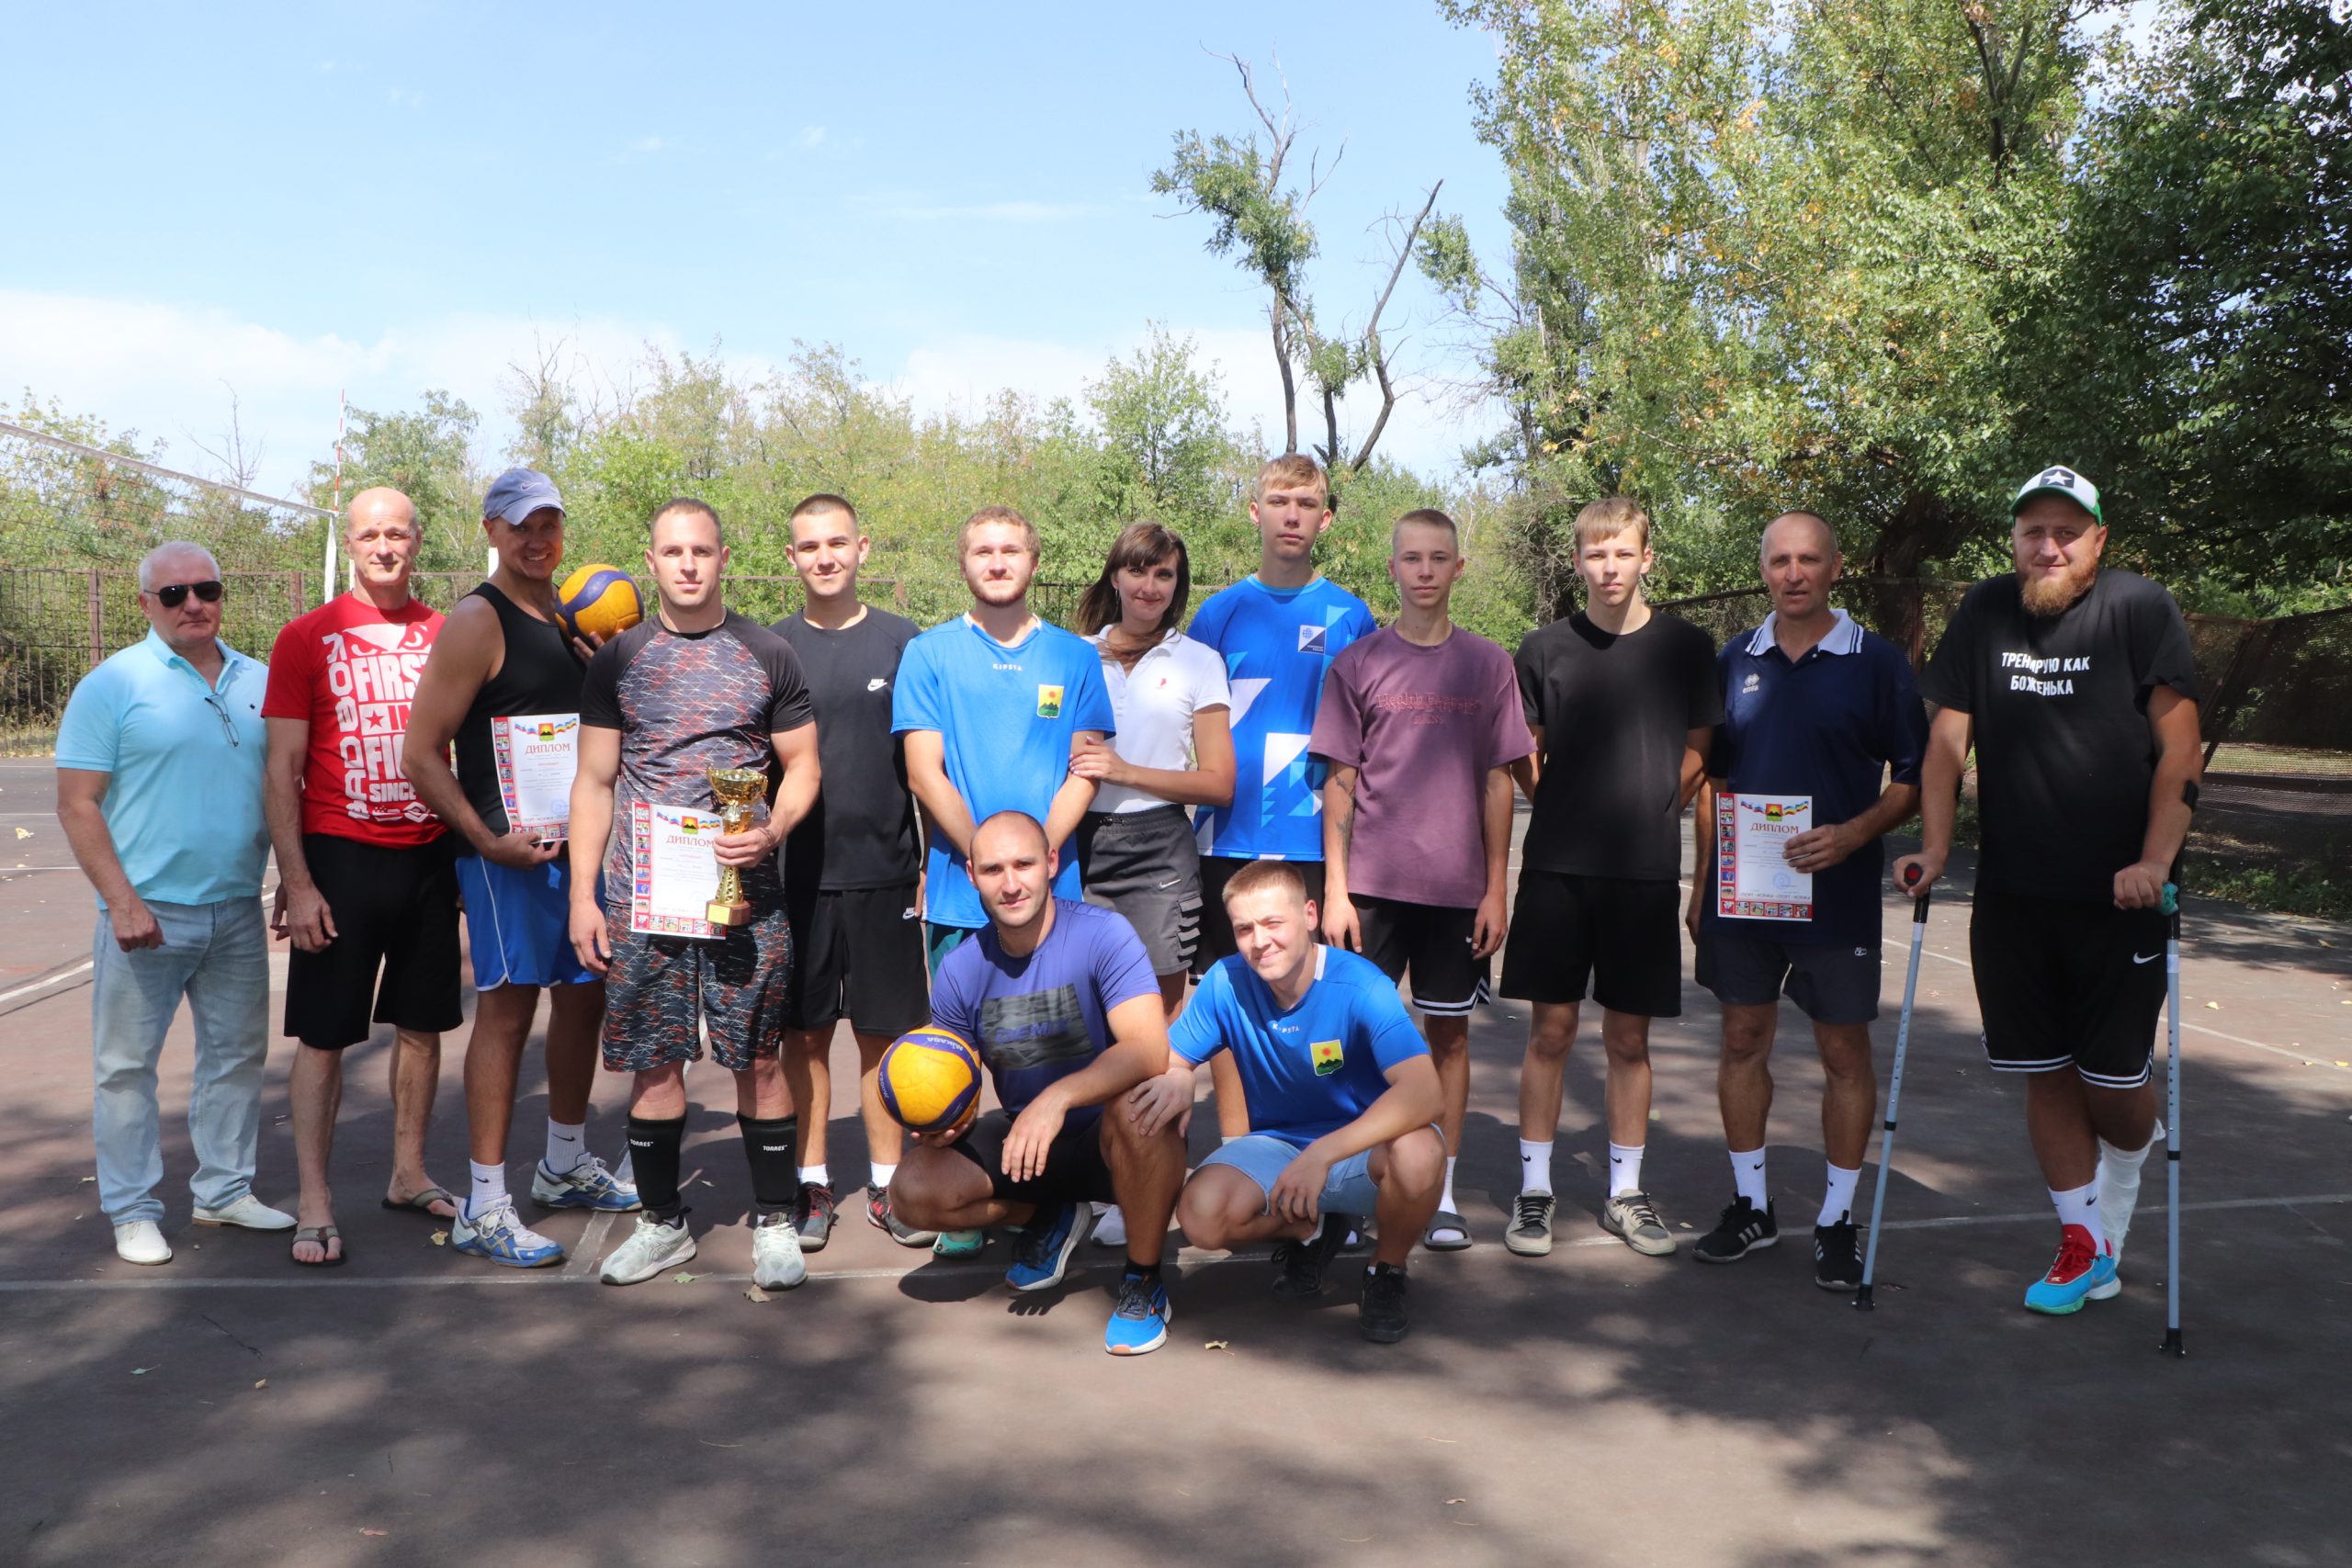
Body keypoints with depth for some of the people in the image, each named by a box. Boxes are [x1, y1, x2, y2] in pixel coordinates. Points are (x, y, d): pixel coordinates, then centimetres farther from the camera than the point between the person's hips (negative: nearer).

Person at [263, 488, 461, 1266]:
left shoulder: (447, 635, 6)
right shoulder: (307, 637, -2)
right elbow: (282, 770, -3)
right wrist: (295, 882, -10)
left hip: (431, 858, 3)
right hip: (340, 857, -3)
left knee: (421, 1024, 12)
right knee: (323, 1035, 1)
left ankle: (409, 1174, 26)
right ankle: (314, 1203, 11)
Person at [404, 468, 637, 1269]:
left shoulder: (574, 620, 14)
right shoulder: (477, 623, -10)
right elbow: (422, 754, -13)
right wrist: (486, 838, -20)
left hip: (579, 842, 8)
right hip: (510, 849, -8)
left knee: (584, 996, 15)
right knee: (507, 1007, -6)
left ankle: (566, 1165, 32)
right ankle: (483, 1209, 2)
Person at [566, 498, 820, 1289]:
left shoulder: (767, 655, 5)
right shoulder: (618, 659, 8)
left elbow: (802, 766, 8)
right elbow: (593, 781, 8)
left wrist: (772, 830, -12)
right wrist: (581, 895, 2)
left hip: (746, 894, -1)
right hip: (642, 895, 1)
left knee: (759, 1059, 2)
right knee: (654, 1062, 6)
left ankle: (776, 1223, 14)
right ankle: (662, 1222, 21)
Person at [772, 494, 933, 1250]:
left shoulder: (900, 641, 3)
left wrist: (936, 861, 2)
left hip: (884, 869, 0)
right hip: (798, 870, 1)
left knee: (883, 1031, 6)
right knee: (805, 1033, 6)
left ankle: (885, 1184, 17)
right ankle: (812, 1184, 18)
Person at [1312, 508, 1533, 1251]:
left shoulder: (1488, 665, 4)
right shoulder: (1356, 663, 2)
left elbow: (1497, 782, 5)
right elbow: (1340, 781, 2)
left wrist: (1497, 888, 0)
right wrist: (1335, 890, -3)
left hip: (1457, 886, 1)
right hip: (1371, 883, -1)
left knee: (1449, 1032, 8)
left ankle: (1442, 1191, 18)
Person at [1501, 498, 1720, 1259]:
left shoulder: (1685, 646, 2)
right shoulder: (1546, 647, 2)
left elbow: (1697, 753, 10)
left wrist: (1645, 812, 6)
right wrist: (1569, 812, 5)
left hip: (1645, 870, 0)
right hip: (1557, 867, 0)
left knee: (1629, 1037, 8)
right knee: (1550, 1030, 3)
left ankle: (1625, 1190, 21)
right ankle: (1534, 1189, 14)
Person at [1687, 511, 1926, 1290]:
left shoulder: (1877, 663, -3)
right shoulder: (1734, 662, 7)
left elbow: (1914, 779, -2)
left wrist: (1853, 833, -18)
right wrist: (1701, 880, 9)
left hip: (1836, 894, -3)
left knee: (1845, 1052, 3)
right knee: (1743, 1040, 9)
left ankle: (1838, 1220, 16)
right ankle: (1751, 1205, 23)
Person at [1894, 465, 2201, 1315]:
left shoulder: (2140, 609, -5)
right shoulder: (1986, 610, 6)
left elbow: (2180, 749, -8)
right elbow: (1948, 736, 6)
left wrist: (2154, 861, -16)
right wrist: (1935, 847, -2)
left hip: (2117, 895, -3)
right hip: (2012, 894, 3)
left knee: (2114, 1080, 1)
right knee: (2045, 1076, 7)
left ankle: (2114, 1202, 33)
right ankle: (2086, 1245, 21)